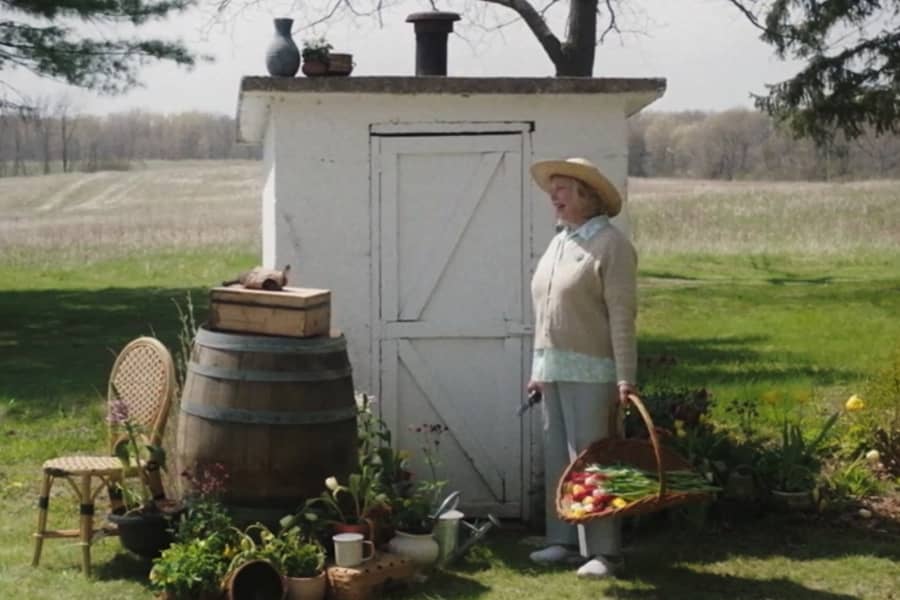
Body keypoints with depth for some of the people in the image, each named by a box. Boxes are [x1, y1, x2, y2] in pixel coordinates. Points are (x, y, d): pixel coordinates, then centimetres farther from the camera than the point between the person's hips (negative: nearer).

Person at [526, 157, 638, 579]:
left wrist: (625, 378, -19)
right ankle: (564, 541, 18)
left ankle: (603, 551, -3)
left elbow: (622, 317, -14)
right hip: (553, 370, 8)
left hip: (590, 373, -8)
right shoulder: (557, 243, 15)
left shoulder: (611, 245, -9)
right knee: (557, 460, 10)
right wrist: (538, 368, 19)